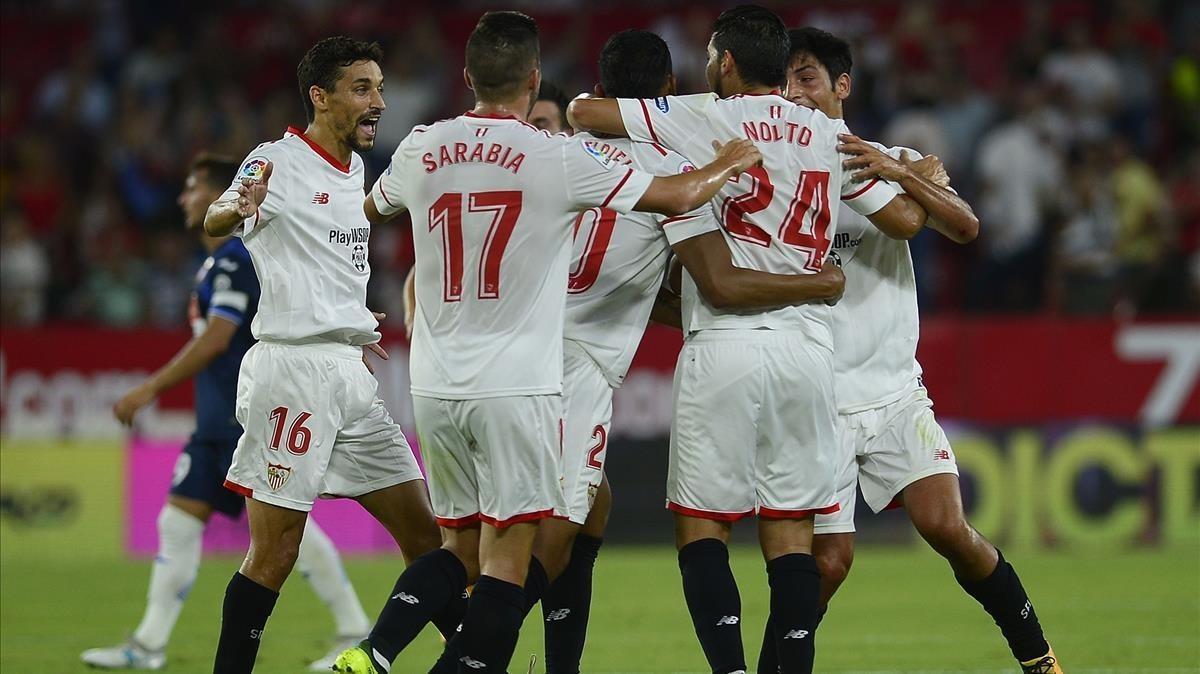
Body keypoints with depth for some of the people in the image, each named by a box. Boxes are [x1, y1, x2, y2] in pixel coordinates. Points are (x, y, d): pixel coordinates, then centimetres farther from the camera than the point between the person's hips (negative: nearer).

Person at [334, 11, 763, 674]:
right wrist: (728, 166, 23)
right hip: (517, 391, -5)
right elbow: (675, 197, 3)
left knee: (460, 549, 16)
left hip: (434, 388, 5)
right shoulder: (558, 157, -8)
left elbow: (373, 207, 26)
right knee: (507, 565, -2)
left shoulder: (421, 150, 3)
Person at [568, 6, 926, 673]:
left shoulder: (706, 118, -2)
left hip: (726, 346, -4)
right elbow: (906, 216, 15)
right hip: (809, 344, 4)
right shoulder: (830, 135, 10)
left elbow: (583, 111, -2)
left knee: (700, 523, 2)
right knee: (791, 527, 7)